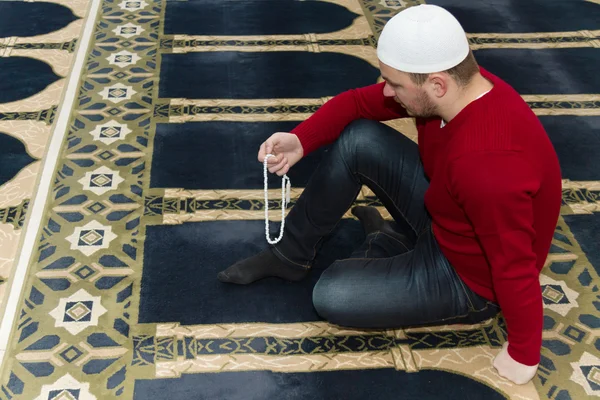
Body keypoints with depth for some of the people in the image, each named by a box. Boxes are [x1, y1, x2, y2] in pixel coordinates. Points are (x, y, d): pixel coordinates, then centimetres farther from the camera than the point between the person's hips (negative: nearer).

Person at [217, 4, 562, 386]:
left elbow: (517, 270, -32)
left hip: (468, 275, -7)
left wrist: (523, 357, -18)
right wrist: (300, 140, -20)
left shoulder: (487, 165, -42)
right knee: (356, 139, -7)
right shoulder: (459, 84, -15)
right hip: (441, 214, 8)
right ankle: (290, 255, 10)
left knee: (331, 296, -15)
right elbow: (358, 102, -5)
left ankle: (396, 247, 16)